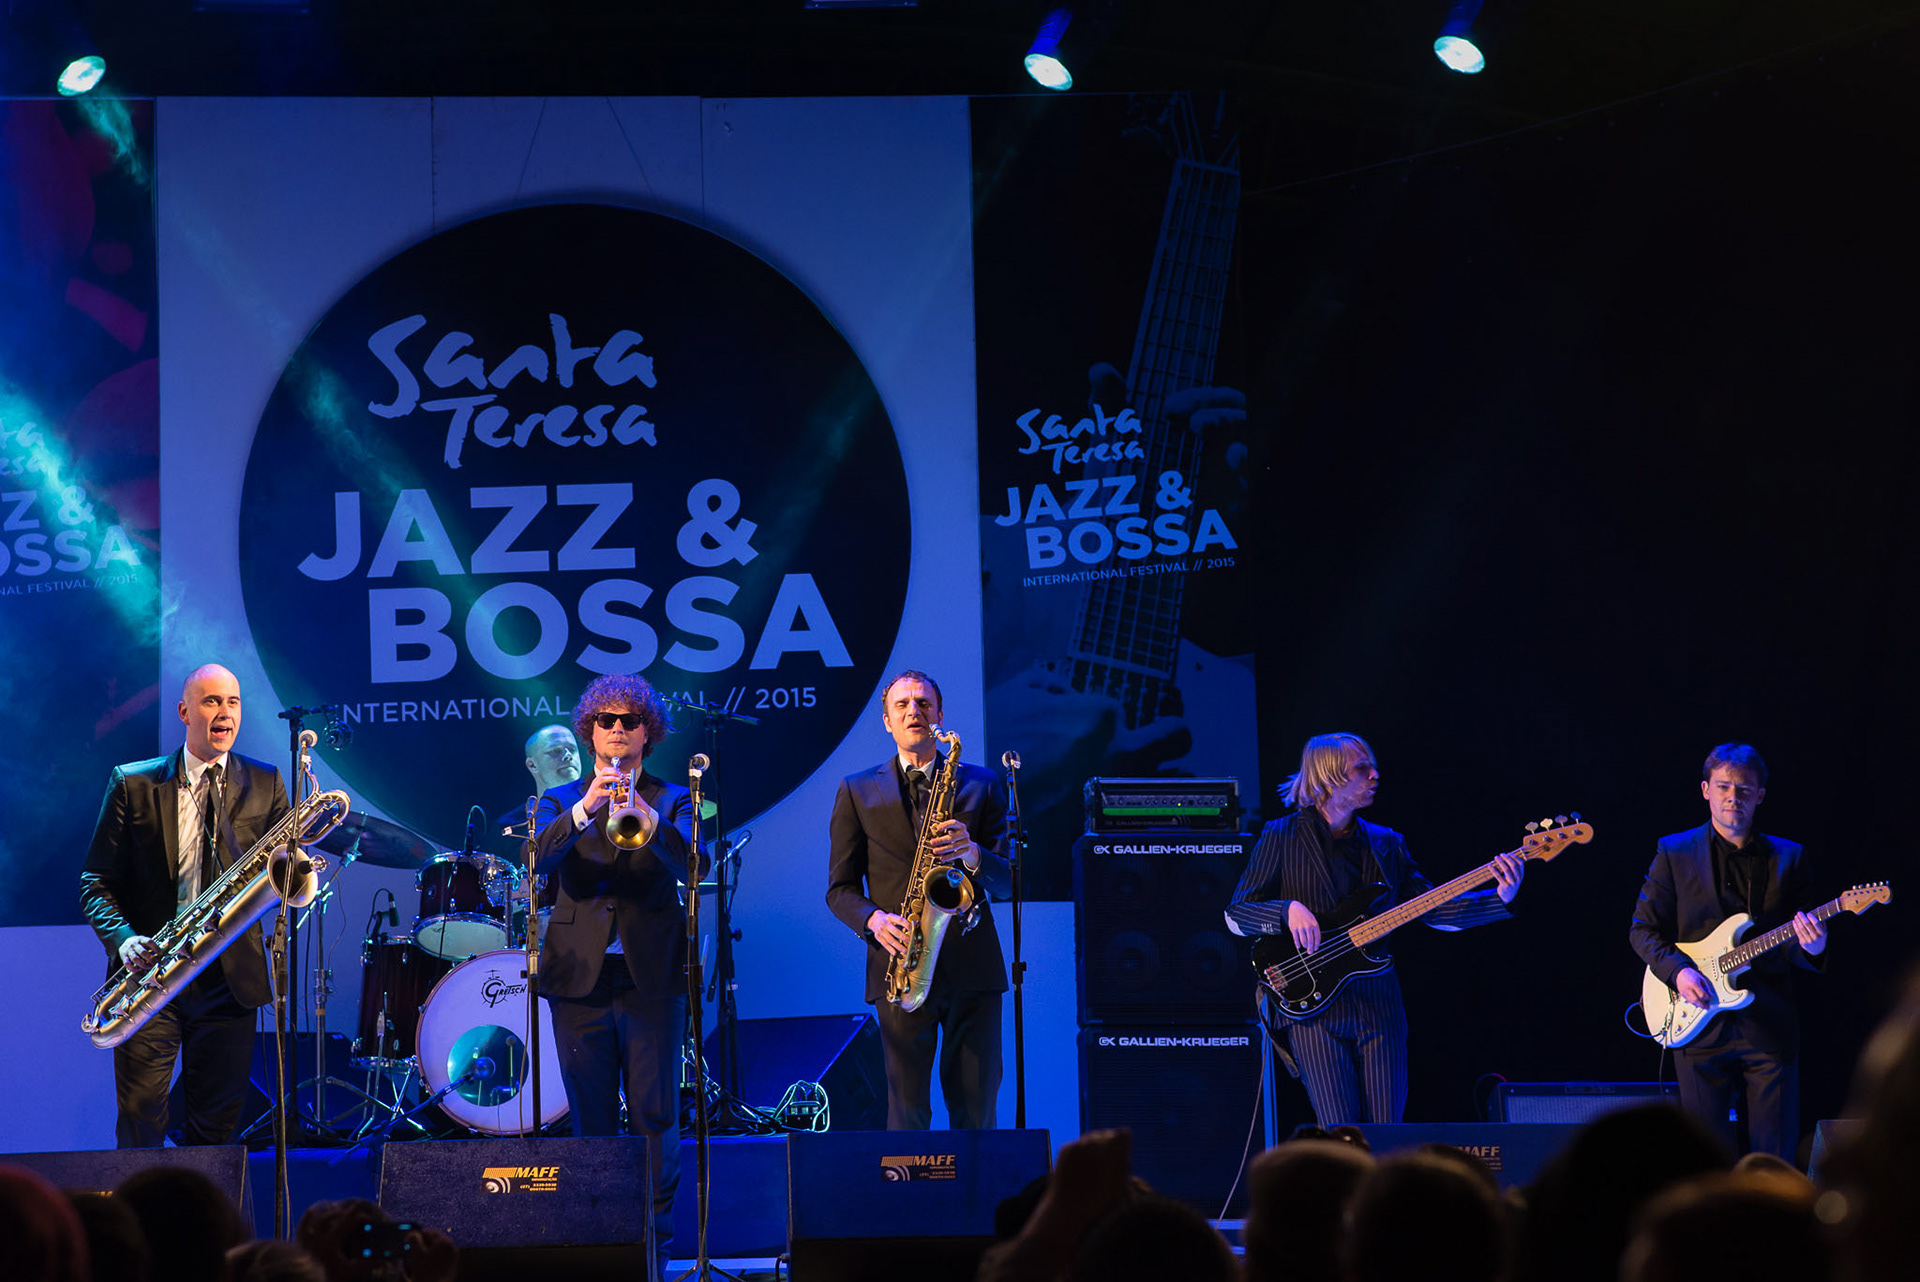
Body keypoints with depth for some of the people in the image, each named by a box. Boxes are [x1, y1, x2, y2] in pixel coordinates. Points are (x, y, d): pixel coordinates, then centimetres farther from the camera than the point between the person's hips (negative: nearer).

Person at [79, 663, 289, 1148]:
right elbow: (97, 880, 3)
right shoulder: (132, 784, 5)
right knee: (140, 1121, -6)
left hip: (231, 977, 2)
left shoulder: (264, 785, 9)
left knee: (218, 1122, 5)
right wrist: (122, 937, -16)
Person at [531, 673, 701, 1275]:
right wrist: (584, 810, -25)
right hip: (580, 976, 1)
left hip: (651, 976, -1)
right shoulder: (562, 800, 11)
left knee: (655, 1119, -2)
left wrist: (647, 817, -27)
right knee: (591, 1120, 4)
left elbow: (690, 862, -10)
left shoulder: (673, 801, 9)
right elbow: (537, 859, -9)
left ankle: (655, 1243, 3)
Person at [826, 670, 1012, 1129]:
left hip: (972, 968, 1)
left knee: (976, 1116, -1)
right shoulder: (857, 791, 11)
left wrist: (973, 854, -14)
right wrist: (873, 919, -11)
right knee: (907, 1114, -5)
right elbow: (840, 889, 10)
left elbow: (1008, 883, 7)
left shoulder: (981, 785, 12)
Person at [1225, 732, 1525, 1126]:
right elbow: (1235, 915, 1)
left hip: (1378, 1009, 4)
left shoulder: (1386, 845, 14)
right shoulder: (1282, 838, 2)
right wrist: (1289, 910, -18)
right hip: (1314, 1010, -4)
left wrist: (1499, 899, -6)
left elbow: (1436, 910, 9)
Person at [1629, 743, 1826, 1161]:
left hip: (1770, 1027, 1)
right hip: (1701, 1027, -1)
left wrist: (1811, 948, -14)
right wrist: (1677, 971, -11)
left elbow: (1792, 950, 10)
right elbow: (1643, 930, 7)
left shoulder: (1787, 858, 11)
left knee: (1774, 1155, -2)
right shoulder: (1675, 853, 7)